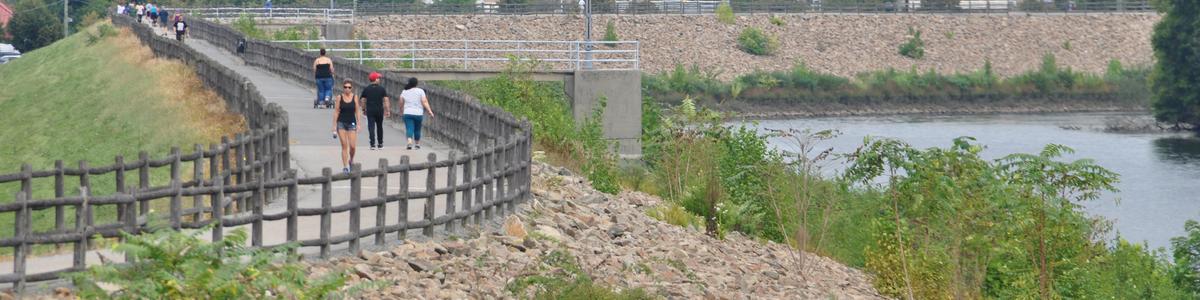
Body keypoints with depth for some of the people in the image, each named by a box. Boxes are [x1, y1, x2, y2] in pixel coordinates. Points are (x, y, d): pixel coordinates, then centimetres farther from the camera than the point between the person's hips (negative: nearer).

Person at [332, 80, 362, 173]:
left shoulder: (355, 98, 2)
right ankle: (345, 166, 1)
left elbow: (357, 112, 4)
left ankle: (351, 160, 24)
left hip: (352, 123, 1)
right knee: (344, 145, -4)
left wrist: (358, 124, -1)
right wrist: (334, 125, -2)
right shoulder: (339, 97, 0)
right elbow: (336, 112, 1)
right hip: (341, 123, -1)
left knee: (353, 146, -6)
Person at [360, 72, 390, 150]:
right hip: (379, 110, 0)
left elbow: (363, 100, 4)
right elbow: (386, 100, -5)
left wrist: (364, 109, 16)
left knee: (371, 127, -3)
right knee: (379, 127, 14)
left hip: (370, 111, 0)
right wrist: (388, 110, -2)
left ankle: (373, 144, -14)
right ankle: (380, 144, 20)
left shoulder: (366, 89, 1)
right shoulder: (382, 89, -2)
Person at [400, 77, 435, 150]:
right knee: (417, 129, 16)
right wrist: (430, 111, -11)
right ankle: (417, 143, 29)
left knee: (409, 129, -6)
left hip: (407, 113, 0)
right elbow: (425, 102, -11)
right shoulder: (420, 91, -3)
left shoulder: (404, 92, 4)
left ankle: (409, 141, -29)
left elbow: (401, 104, 10)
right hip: (418, 113, 0)